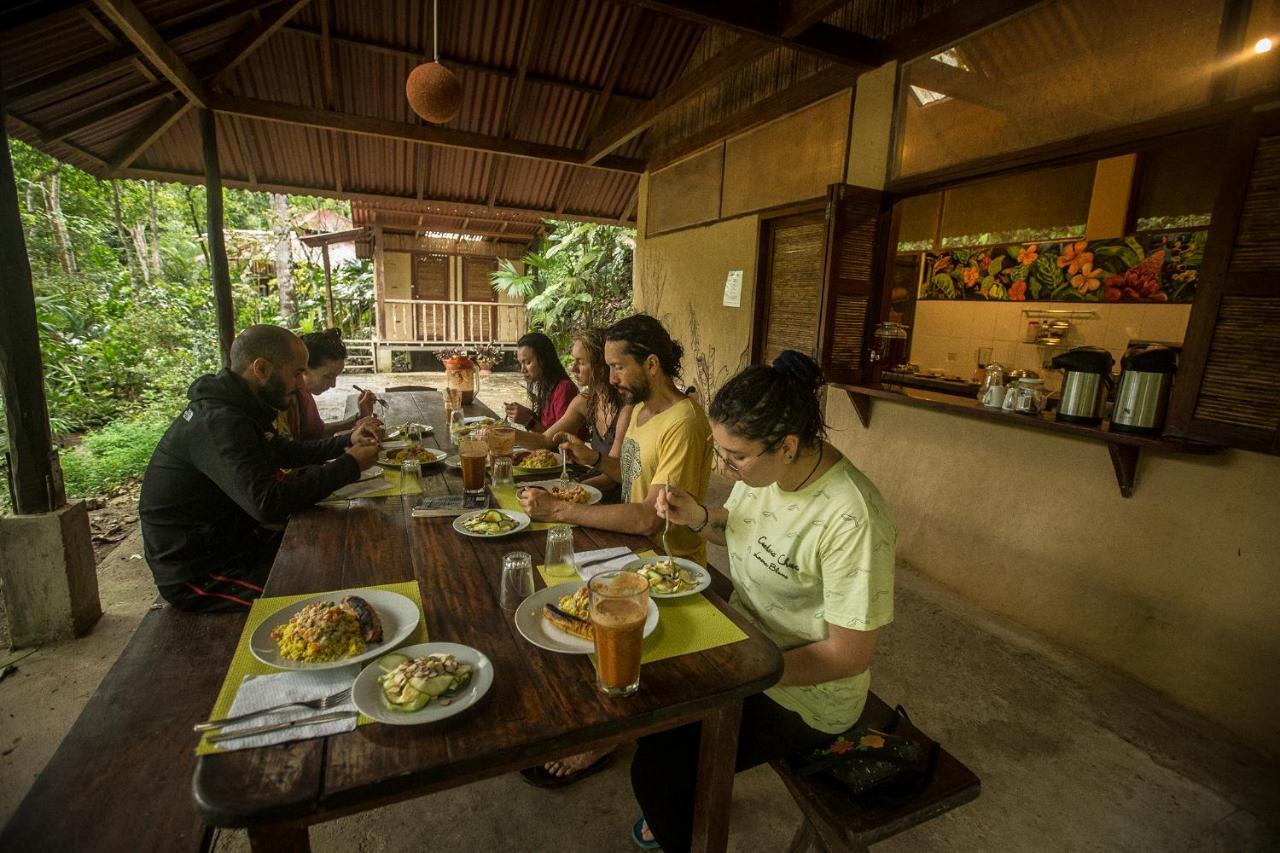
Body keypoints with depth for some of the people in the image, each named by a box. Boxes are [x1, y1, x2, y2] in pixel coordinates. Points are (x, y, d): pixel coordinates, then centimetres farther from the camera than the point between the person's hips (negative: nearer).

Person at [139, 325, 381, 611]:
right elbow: (269, 503, -36)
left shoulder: (230, 410, 5)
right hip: (197, 575, -10)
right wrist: (349, 465, -26)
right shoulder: (217, 422, -27)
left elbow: (283, 452, 20)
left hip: (227, 542, 10)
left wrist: (347, 442, 7)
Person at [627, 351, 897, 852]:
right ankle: (680, 806, 36)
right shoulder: (760, 468, -11)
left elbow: (849, 655, -23)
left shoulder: (853, 520, -32)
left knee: (655, 768, -12)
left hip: (801, 694, -7)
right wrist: (699, 519, -12)